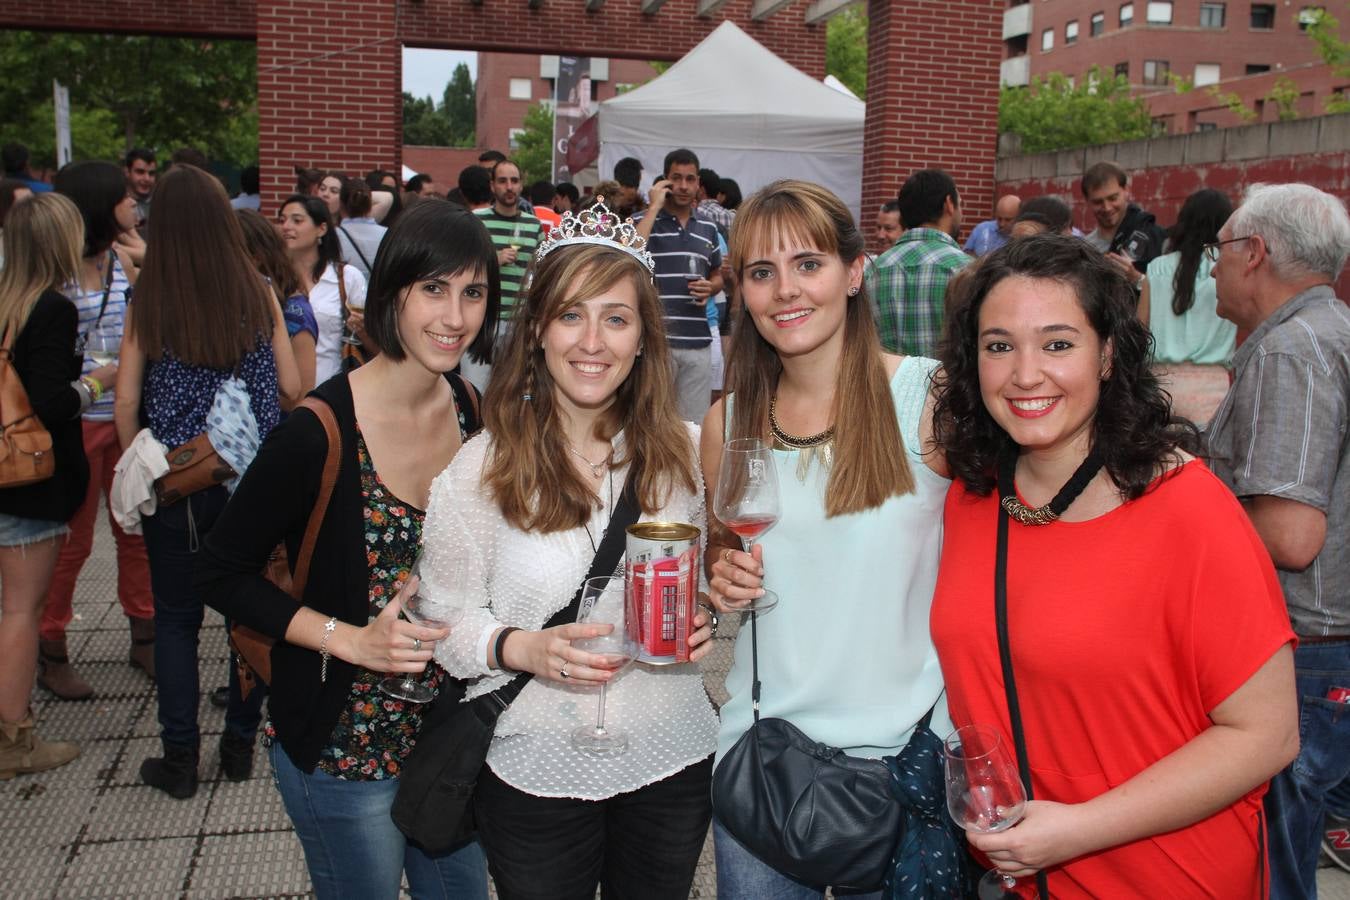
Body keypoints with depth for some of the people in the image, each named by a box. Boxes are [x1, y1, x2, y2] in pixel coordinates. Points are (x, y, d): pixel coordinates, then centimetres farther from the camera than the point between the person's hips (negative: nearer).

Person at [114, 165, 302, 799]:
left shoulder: (147, 305, -8)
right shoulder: (259, 297, -5)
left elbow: (126, 403, -7)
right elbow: (292, 388, -1)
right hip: (254, 478, 1)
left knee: (176, 617, 12)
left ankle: (179, 759, 17)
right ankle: (240, 744, 25)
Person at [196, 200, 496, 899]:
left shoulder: (472, 410, -3)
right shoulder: (318, 434, -22)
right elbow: (221, 574, -13)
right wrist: (350, 639, -22)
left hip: (452, 730, 6)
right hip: (344, 745, -6)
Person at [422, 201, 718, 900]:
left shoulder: (685, 452, -4)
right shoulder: (481, 469, -10)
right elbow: (444, 619, -6)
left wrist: (706, 622, -12)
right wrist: (522, 649, -24)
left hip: (673, 764, 2)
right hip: (537, 773, -2)